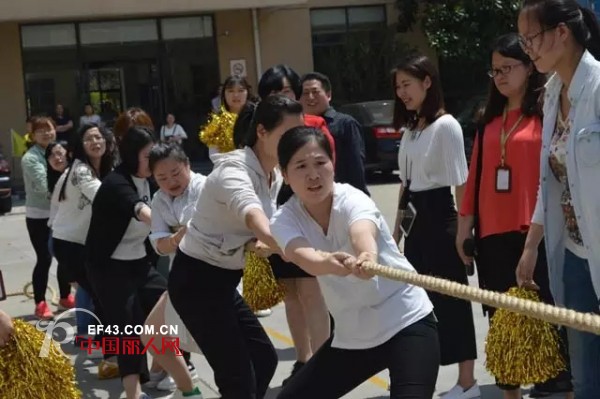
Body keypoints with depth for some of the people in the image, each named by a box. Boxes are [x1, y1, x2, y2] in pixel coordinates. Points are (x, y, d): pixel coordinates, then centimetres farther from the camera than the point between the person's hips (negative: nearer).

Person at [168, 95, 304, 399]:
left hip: (223, 280, 9)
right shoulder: (233, 170, -26)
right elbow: (255, 220, -47)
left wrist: (258, 244, -16)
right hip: (195, 280, -9)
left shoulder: (275, 176, 3)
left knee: (264, 358, 14)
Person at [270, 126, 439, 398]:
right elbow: (303, 256, -34)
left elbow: (361, 232, -46)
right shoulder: (285, 220, -10)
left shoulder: (351, 200, -20)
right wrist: (330, 264, -58)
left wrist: (366, 257, -70)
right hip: (351, 337, 5)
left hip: (407, 324, -5)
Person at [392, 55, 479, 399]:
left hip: (439, 217, -8)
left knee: (449, 298, -2)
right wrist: (398, 224, 17)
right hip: (414, 219, 8)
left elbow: (461, 182, -14)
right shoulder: (410, 128, 13)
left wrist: (464, 229, -17)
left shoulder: (446, 125, -12)